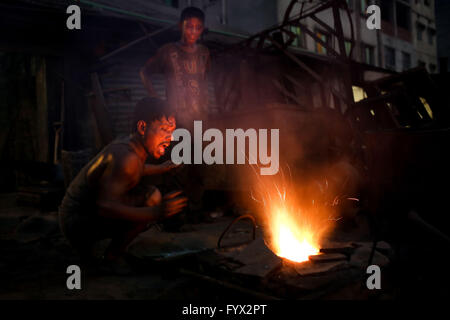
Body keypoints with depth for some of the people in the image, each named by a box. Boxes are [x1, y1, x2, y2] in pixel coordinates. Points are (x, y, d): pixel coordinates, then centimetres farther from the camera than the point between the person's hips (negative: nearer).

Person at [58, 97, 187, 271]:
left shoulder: (131, 146, 5)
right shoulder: (126, 156, -25)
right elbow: (105, 206, -33)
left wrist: (164, 167, 31)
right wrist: (156, 213, -39)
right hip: (79, 222, -10)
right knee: (151, 196, -21)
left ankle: (87, 244, 20)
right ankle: (112, 256, -5)